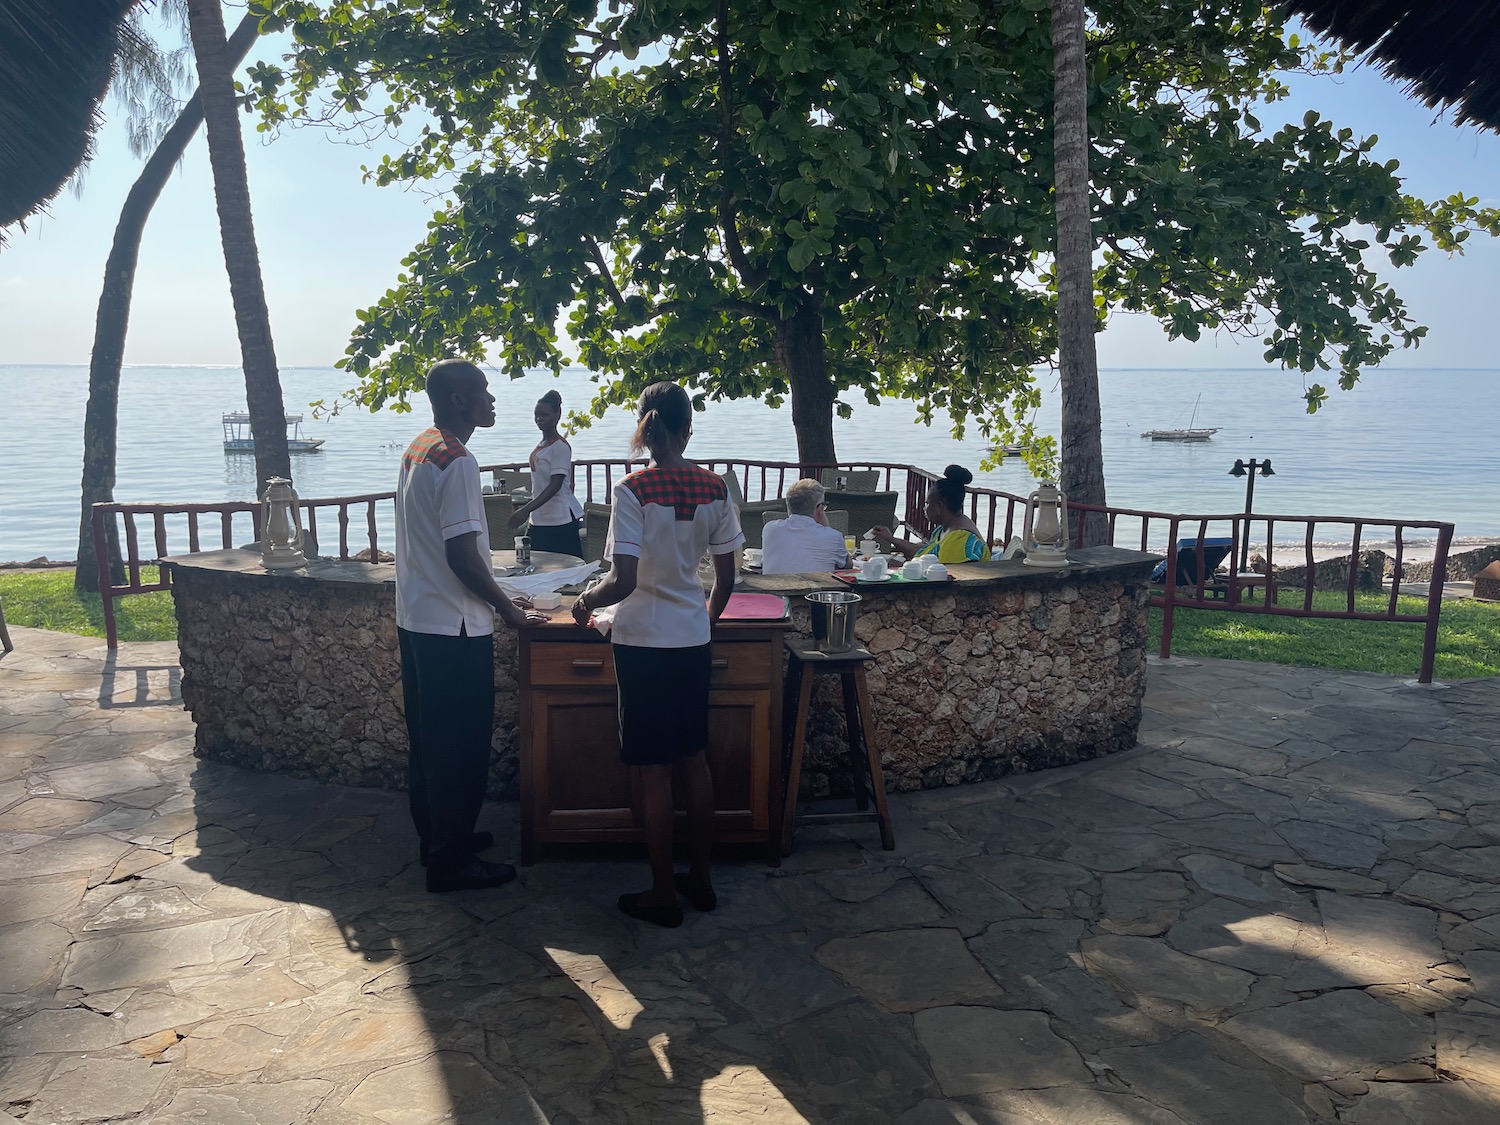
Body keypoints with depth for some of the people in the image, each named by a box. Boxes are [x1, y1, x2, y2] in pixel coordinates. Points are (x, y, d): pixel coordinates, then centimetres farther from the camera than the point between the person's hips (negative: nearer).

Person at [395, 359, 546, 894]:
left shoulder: (417, 450, 11)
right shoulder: (457, 461, -20)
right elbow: (462, 556, -23)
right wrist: (509, 609, -11)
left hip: (415, 622, 10)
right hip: (454, 629, -10)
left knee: (428, 742, 18)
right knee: (462, 748, 2)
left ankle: (436, 839, 32)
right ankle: (451, 860, 12)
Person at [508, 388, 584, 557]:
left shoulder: (560, 447, -12)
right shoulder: (540, 446, 14)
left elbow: (555, 485, -19)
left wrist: (527, 510, -26)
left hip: (561, 520, -8)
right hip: (540, 521, 8)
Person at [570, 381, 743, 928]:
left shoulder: (633, 490, -16)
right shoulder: (714, 487, -2)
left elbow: (623, 581, -21)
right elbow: (726, 578, 4)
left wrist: (586, 600, -1)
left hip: (643, 643, -5)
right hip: (694, 641, 5)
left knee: (652, 771, 5)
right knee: (694, 759, 17)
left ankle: (663, 894, 17)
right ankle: (700, 879, 28)